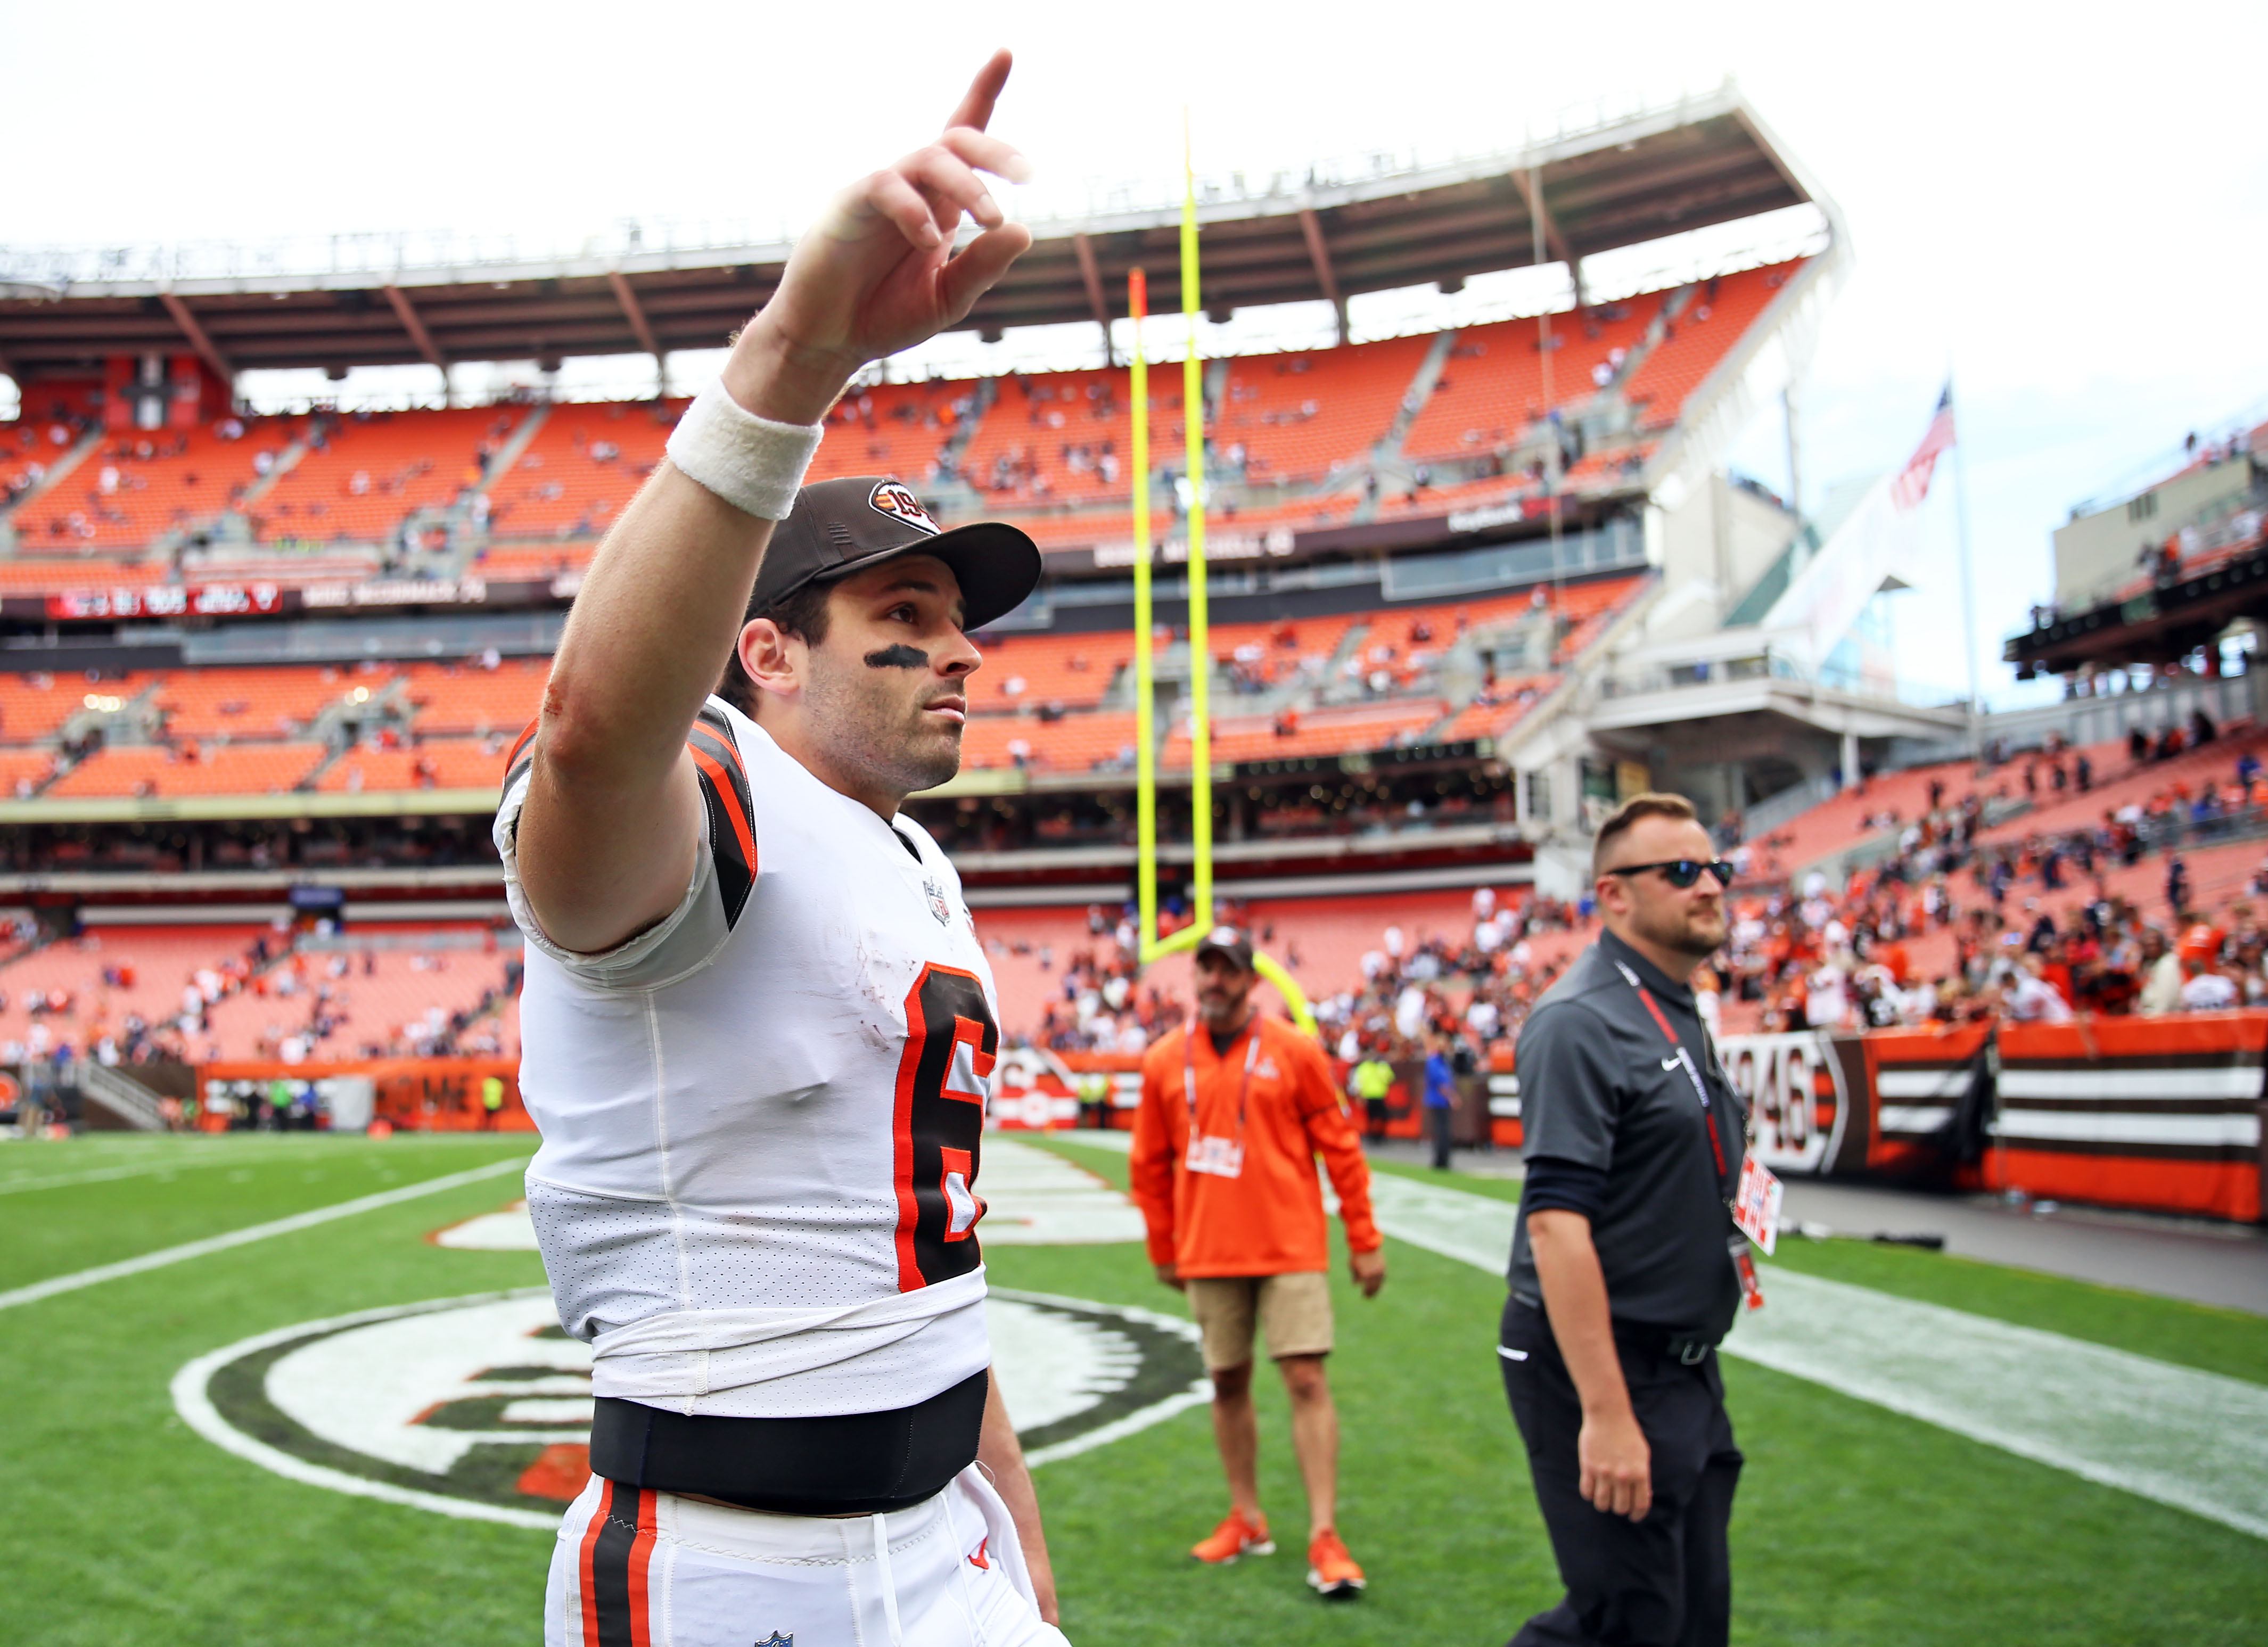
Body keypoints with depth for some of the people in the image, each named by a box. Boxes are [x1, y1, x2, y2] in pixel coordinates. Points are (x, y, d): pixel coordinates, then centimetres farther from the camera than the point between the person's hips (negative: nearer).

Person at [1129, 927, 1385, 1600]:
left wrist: (1364, 1241, -2)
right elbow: (1151, 1165, 12)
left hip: (1289, 1249, -3)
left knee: (1307, 1381, -6)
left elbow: (1341, 1148, -1)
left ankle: (1324, 1536, -2)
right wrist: (1164, 1251, 13)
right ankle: (1246, 1519, 24)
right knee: (1228, 1383, 10)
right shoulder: (1165, 1060, 4)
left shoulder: (1293, 1051, -3)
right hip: (1208, 1254, 3)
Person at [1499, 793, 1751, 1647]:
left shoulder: (1680, 1019, 14)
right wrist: (1606, 1413, -28)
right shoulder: (1581, 1021, -17)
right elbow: (1556, 1222, -25)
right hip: (1603, 1370, -9)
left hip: (1686, 1373, 10)